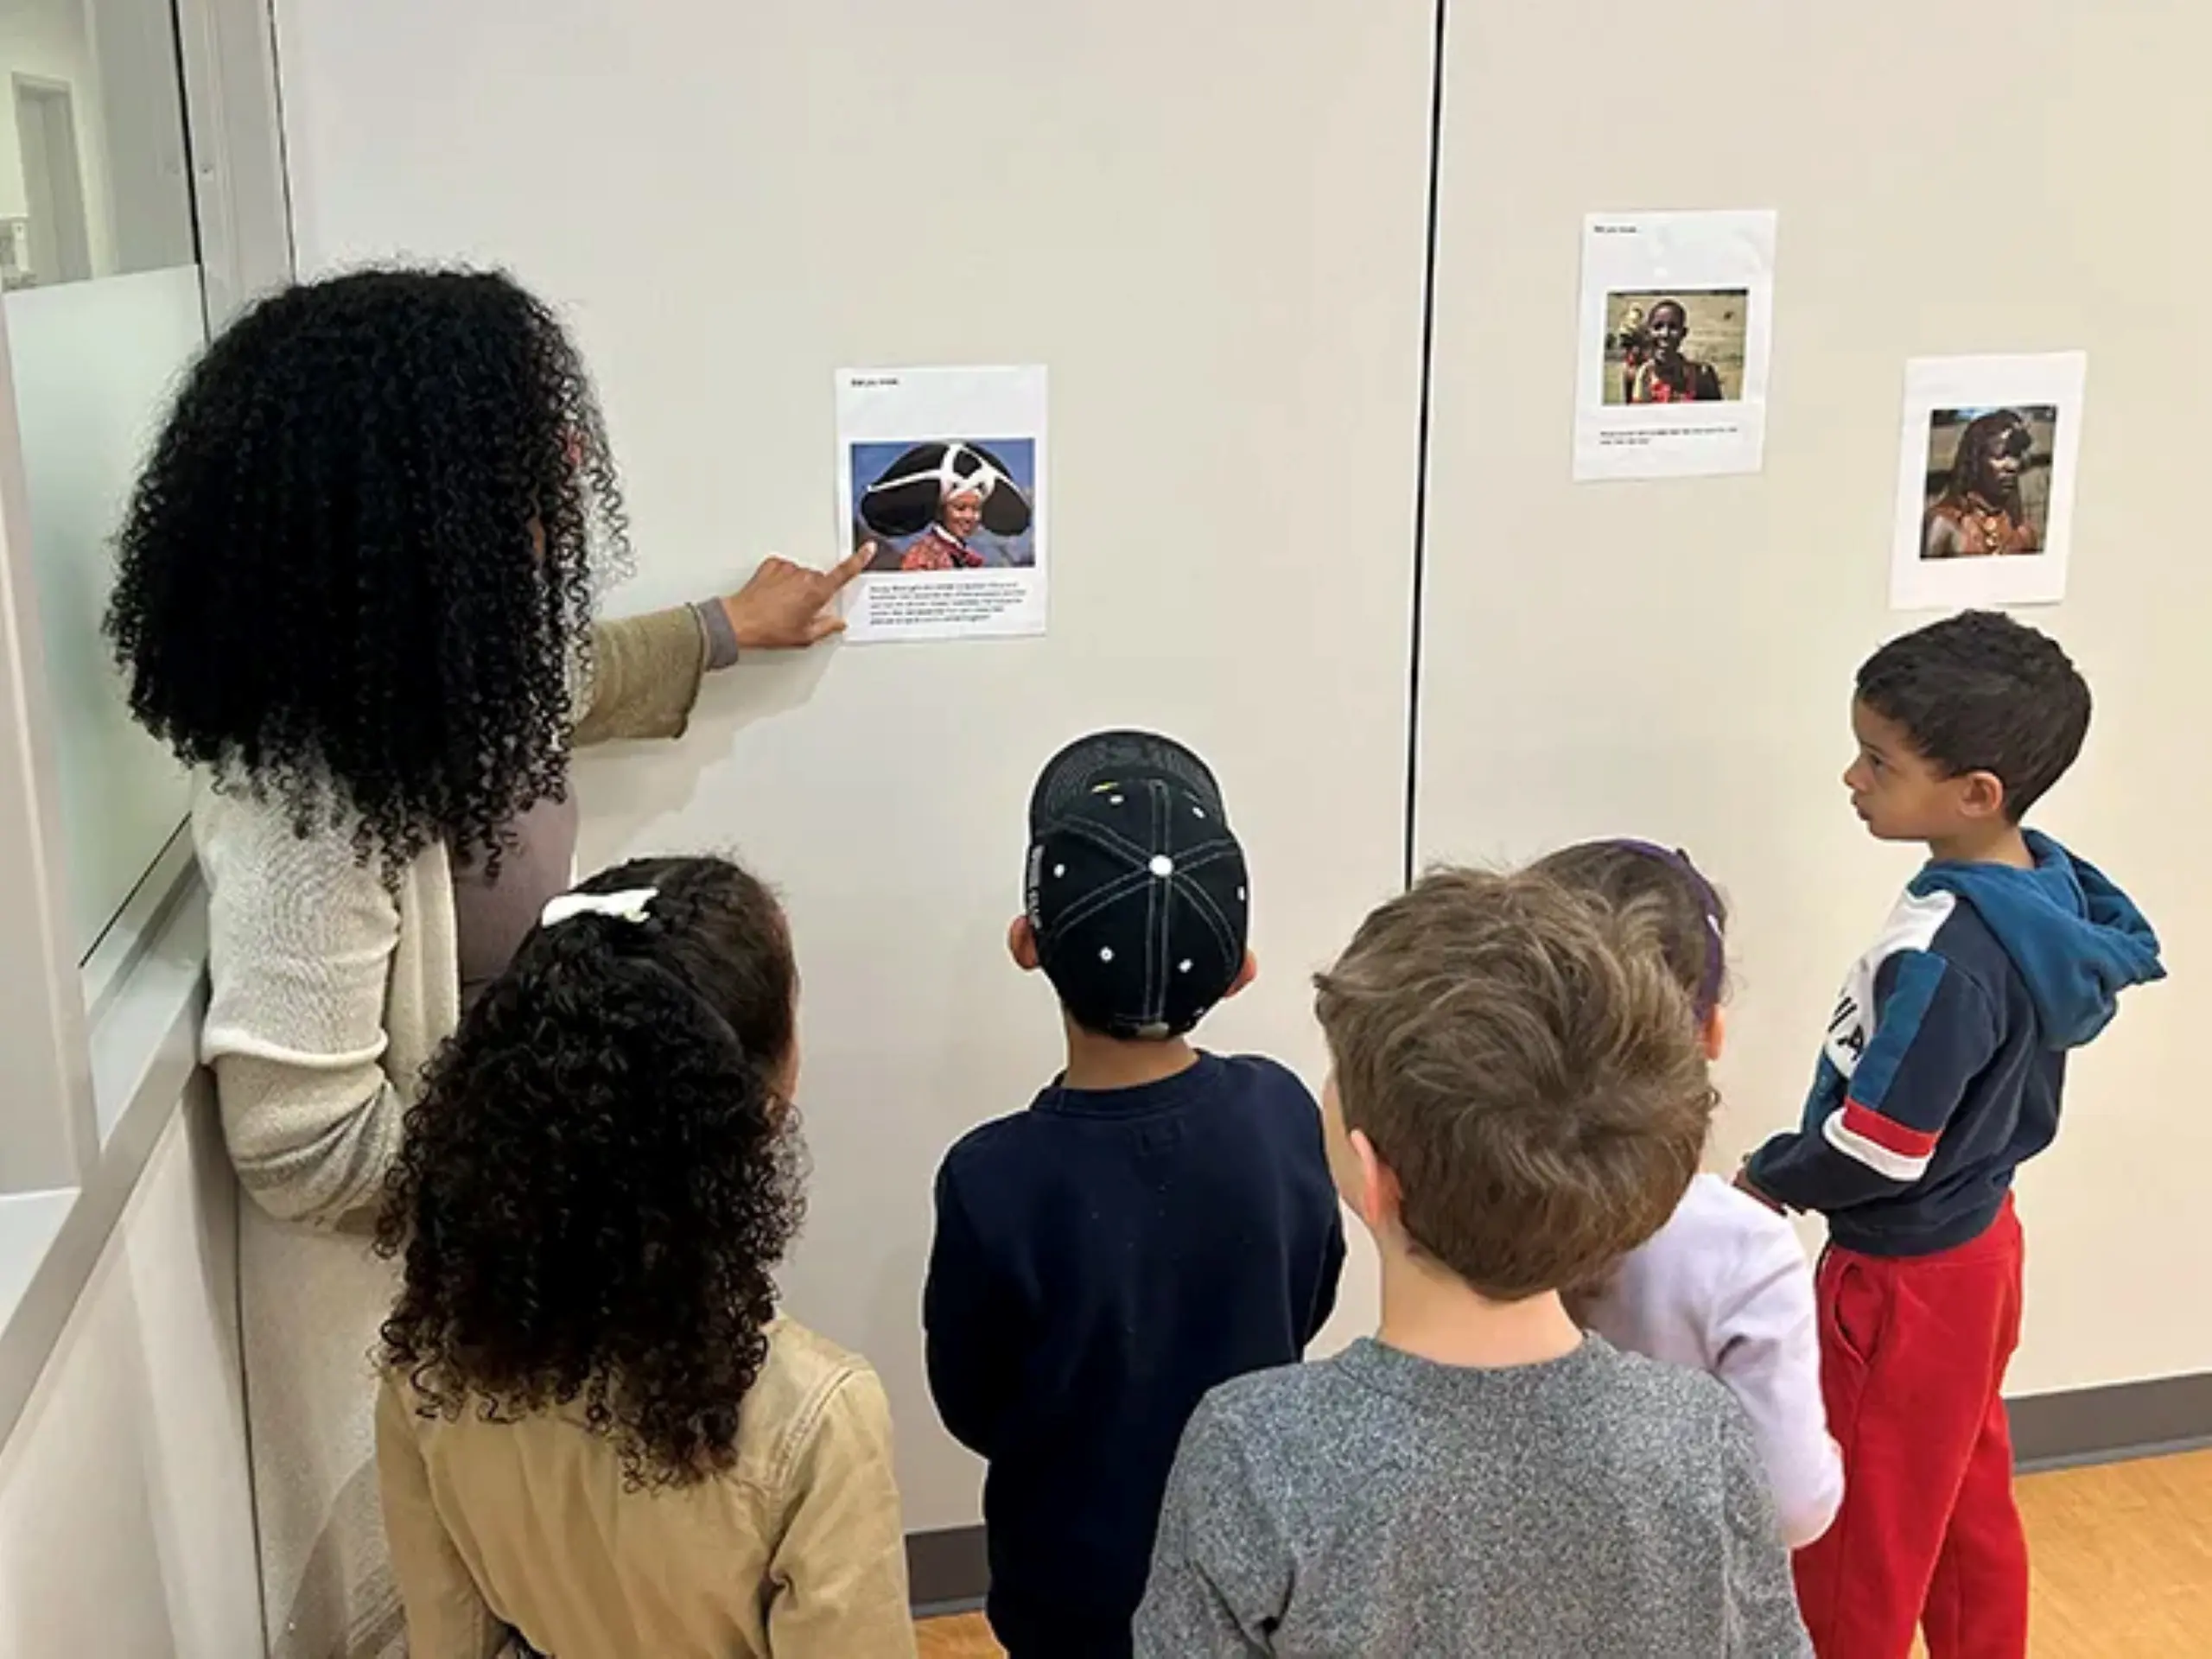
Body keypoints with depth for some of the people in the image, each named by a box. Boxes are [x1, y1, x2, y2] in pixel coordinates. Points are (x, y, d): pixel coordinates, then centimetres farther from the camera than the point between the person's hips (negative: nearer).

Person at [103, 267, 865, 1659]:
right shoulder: (309, 795, -35)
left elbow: (554, 683, 17)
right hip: (401, 1278, -8)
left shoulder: (437, 661, -8)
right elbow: (306, 1143, -30)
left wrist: (727, 628, 28)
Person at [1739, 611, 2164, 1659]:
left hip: (1904, 1278, -9)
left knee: (1861, 1537, 10)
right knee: (1967, 1503, 25)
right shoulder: (2050, 889, -4)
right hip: (1977, 1240, 9)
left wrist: (1768, 1182, -8)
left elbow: (1878, 1146, -26)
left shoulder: (1948, 949, -31)